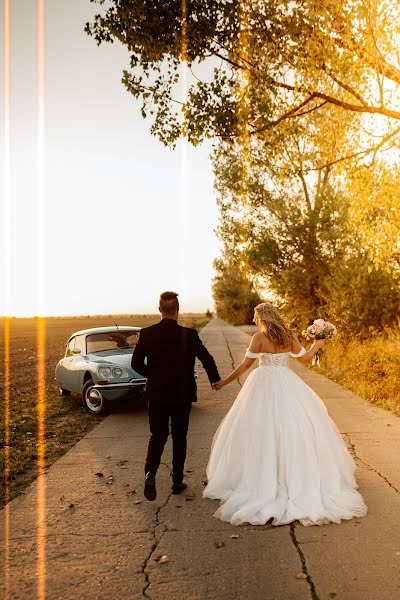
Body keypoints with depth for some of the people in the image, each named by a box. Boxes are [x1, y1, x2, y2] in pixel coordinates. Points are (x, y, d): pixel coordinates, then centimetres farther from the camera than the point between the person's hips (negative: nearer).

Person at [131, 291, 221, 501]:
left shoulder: (146, 333, -8)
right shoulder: (189, 335, -13)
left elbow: (136, 363, -2)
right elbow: (207, 359, -8)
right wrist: (215, 380, 10)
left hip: (156, 394, 1)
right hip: (182, 395, -1)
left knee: (158, 436, 14)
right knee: (179, 437, 15)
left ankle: (150, 472, -8)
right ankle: (177, 481, 23)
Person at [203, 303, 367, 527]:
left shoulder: (259, 338, -9)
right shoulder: (289, 336, 1)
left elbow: (245, 365, -8)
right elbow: (304, 358, 10)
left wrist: (225, 382, 1)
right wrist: (317, 345, 28)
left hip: (264, 385, -3)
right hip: (287, 385, 4)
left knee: (262, 431, 4)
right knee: (294, 428, 11)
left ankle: (262, 479, 9)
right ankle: (300, 476, 17)